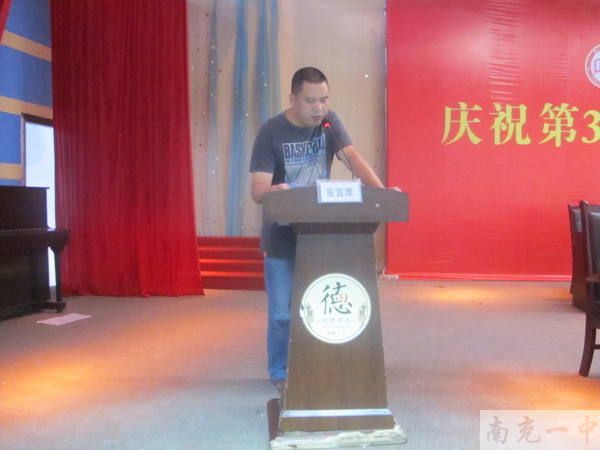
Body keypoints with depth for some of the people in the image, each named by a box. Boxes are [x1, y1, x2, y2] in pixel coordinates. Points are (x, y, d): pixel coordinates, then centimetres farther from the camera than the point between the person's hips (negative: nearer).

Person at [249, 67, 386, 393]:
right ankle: (280, 373, 22)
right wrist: (275, 191, -42)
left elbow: (353, 158, -16)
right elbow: (258, 191, -18)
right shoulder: (271, 132, -13)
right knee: (282, 313, 4)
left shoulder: (329, 122, -2)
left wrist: (381, 191, -33)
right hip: (282, 237, -3)